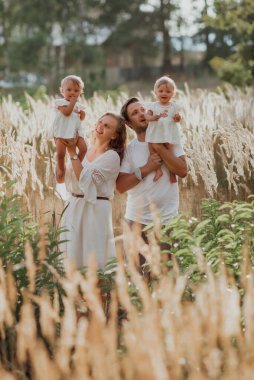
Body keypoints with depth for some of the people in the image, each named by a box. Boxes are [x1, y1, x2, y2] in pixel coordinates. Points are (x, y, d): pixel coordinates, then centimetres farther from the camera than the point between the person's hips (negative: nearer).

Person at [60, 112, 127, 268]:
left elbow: (86, 181, -18)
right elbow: (67, 177, 7)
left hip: (95, 209, -7)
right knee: (73, 258, 13)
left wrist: (73, 154, -18)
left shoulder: (112, 157, -10)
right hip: (74, 206, 7)